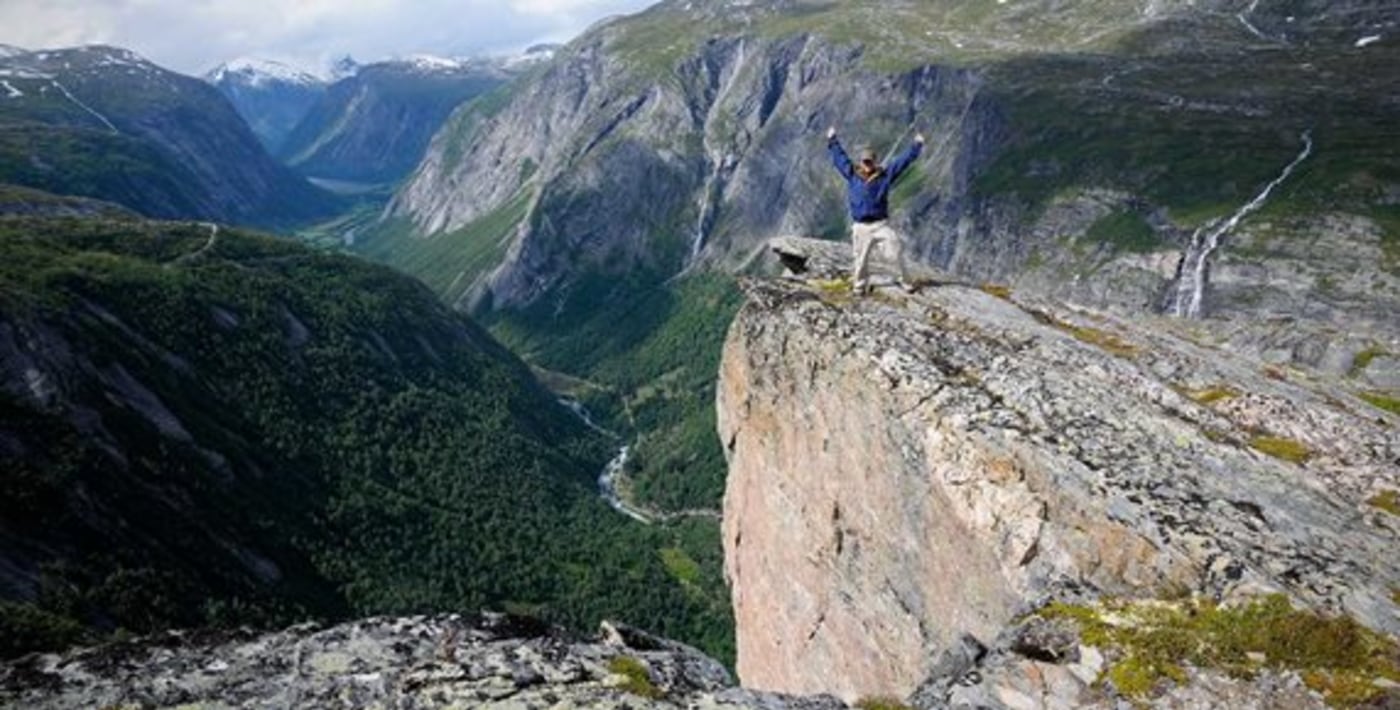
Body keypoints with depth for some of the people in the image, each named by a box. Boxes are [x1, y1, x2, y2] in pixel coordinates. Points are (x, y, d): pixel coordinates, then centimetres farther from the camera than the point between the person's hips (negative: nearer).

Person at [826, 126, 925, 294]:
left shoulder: (885, 175, 4)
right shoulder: (852, 175, 6)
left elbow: (904, 160, 7)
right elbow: (840, 157, 16)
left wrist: (916, 146, 5)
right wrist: (832, 141, 23)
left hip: (881, 225, 0)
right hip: (861, 227, 0)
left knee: (898, 254, -2)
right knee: (861, 260, 4)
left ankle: (906, 283, 11)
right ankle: (860, 286, 22)